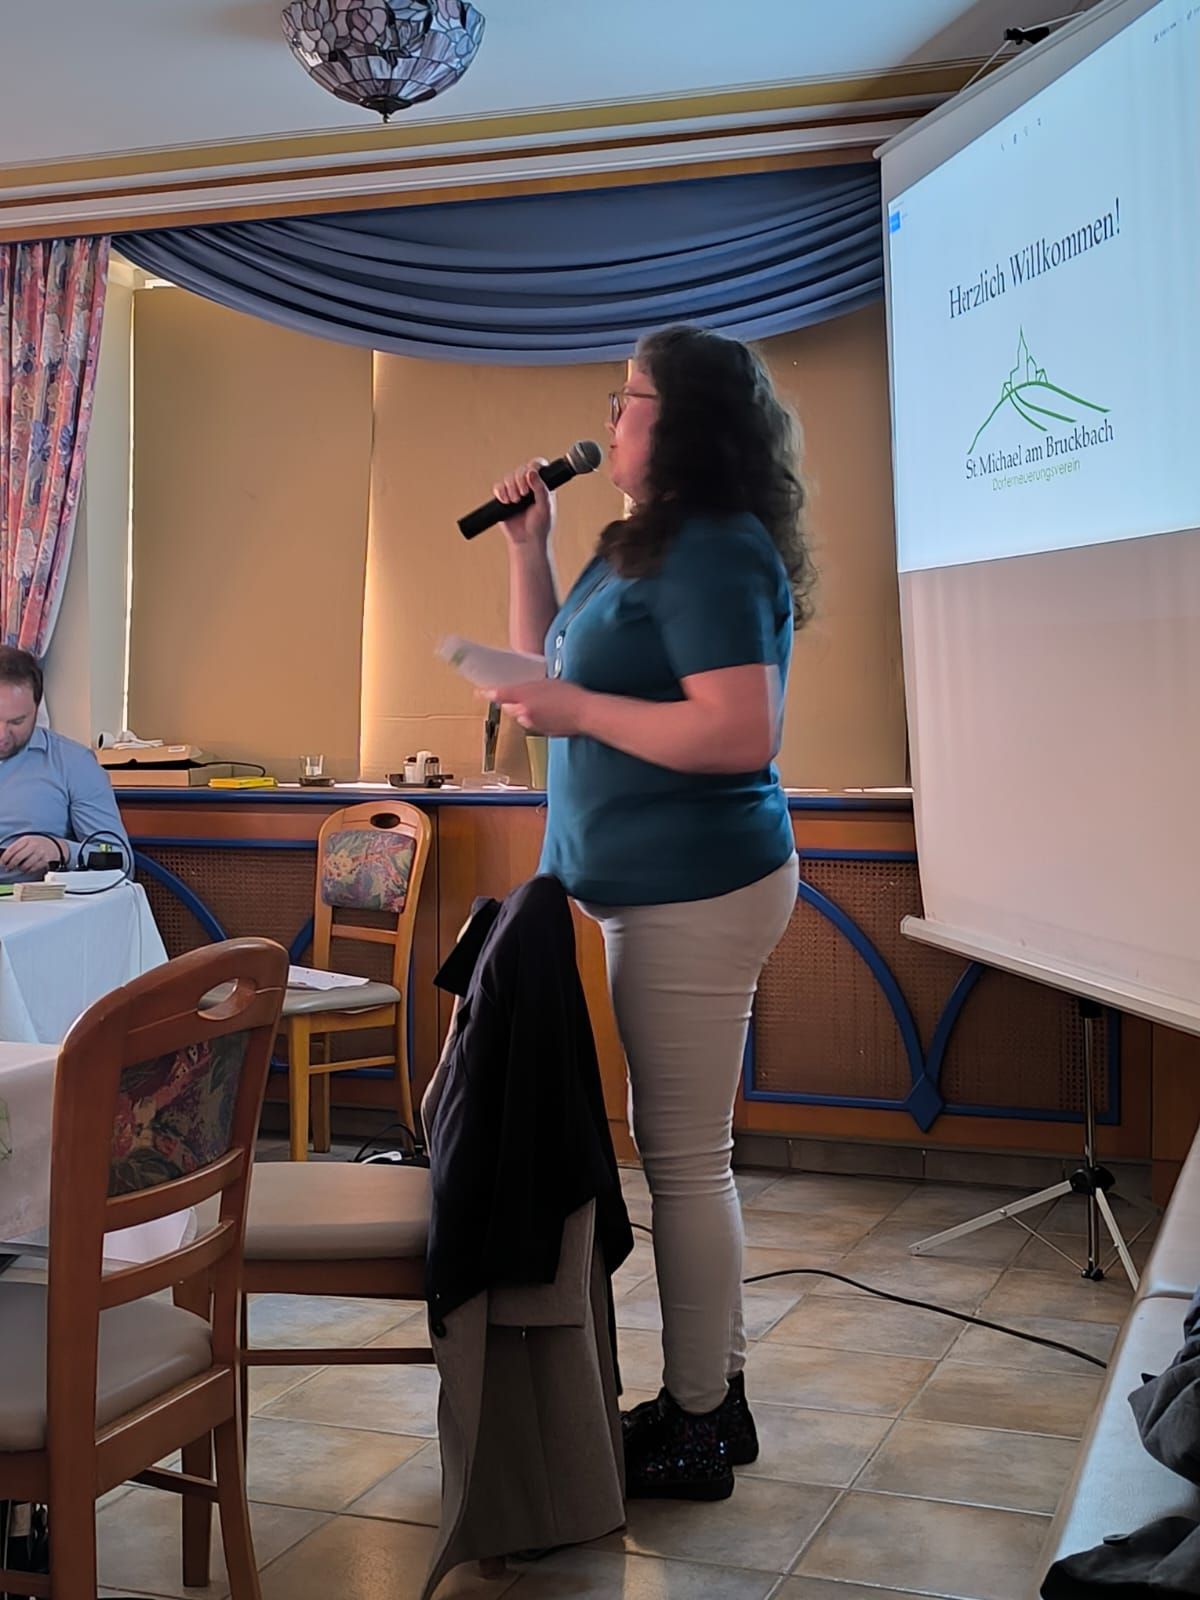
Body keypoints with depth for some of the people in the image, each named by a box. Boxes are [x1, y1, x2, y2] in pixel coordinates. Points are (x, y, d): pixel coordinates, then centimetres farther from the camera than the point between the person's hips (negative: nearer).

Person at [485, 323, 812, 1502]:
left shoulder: (713, 552, -15)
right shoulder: (646, 546, 17)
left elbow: (741, 734, -24)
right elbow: (547, 667, 24)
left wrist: (574, 710, -18)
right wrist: (528, 544, 15)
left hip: (697, 893, -11)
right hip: (661, 888, 11)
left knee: (684, 1158, -3)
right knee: (683, 1149, 15)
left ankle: (694, 1430, 9)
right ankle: (712, 1394, 27)